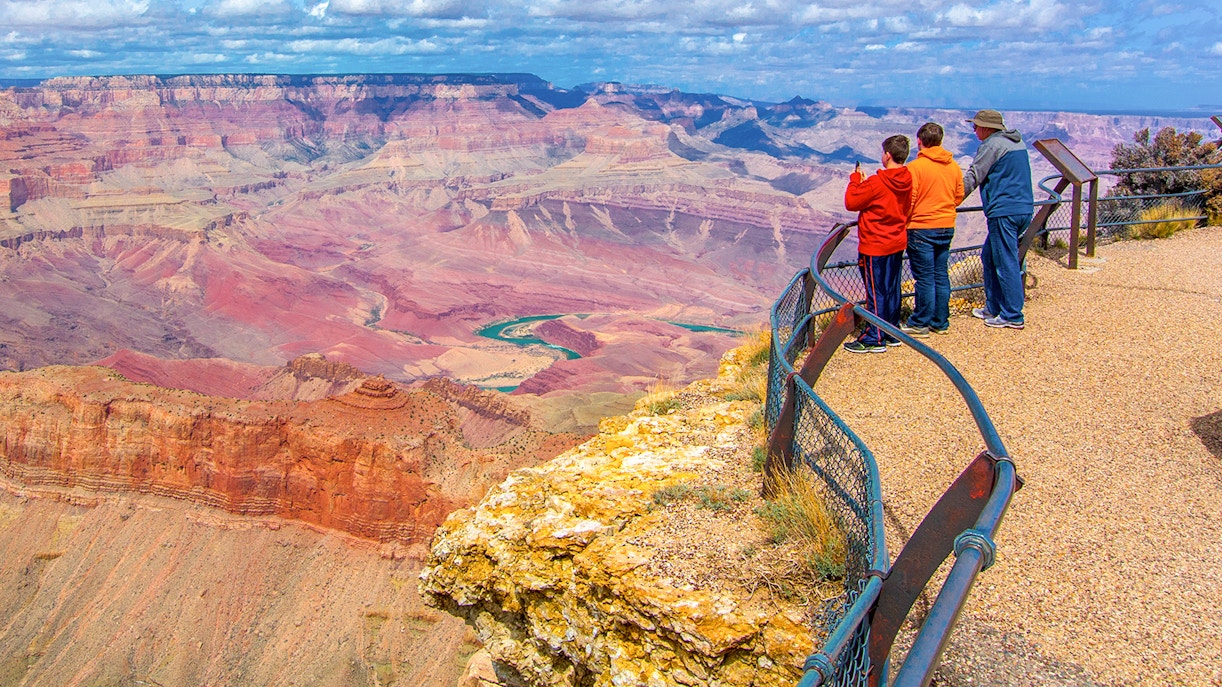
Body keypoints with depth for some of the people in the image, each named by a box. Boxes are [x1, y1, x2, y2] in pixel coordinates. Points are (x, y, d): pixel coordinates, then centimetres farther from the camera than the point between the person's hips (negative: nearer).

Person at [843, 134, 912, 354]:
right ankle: (892, 333, 23)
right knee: (892, 290, 15)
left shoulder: (877, 183, -21)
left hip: (875, 246, -8)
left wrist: (855, 179, -1)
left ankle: (874, 339, 4)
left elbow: (851, 202, -13)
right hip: (897, 243, 8)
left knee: (875, 292, -1)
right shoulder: (906, 181, 2)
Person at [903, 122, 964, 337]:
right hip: (947, 227, 6)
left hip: (921, 228, -6)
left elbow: (908, 200, -13)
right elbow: (959, 196, 12)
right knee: (941, 275, 11)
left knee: (924, 277, -1)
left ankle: (920, 324, 4)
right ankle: (940, 322, 17)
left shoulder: (915, 167, -13)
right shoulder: (954, 166, 5)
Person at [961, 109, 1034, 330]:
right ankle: (993, 308, 22)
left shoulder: (992, 145, -9)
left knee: (1006, 263, -5)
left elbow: (972, 177, -9)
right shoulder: (1017, 143, 19)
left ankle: (1013, 316, -3)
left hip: (1004, 212, -9)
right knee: (989, 257, 17)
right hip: (1023, 209, 9)